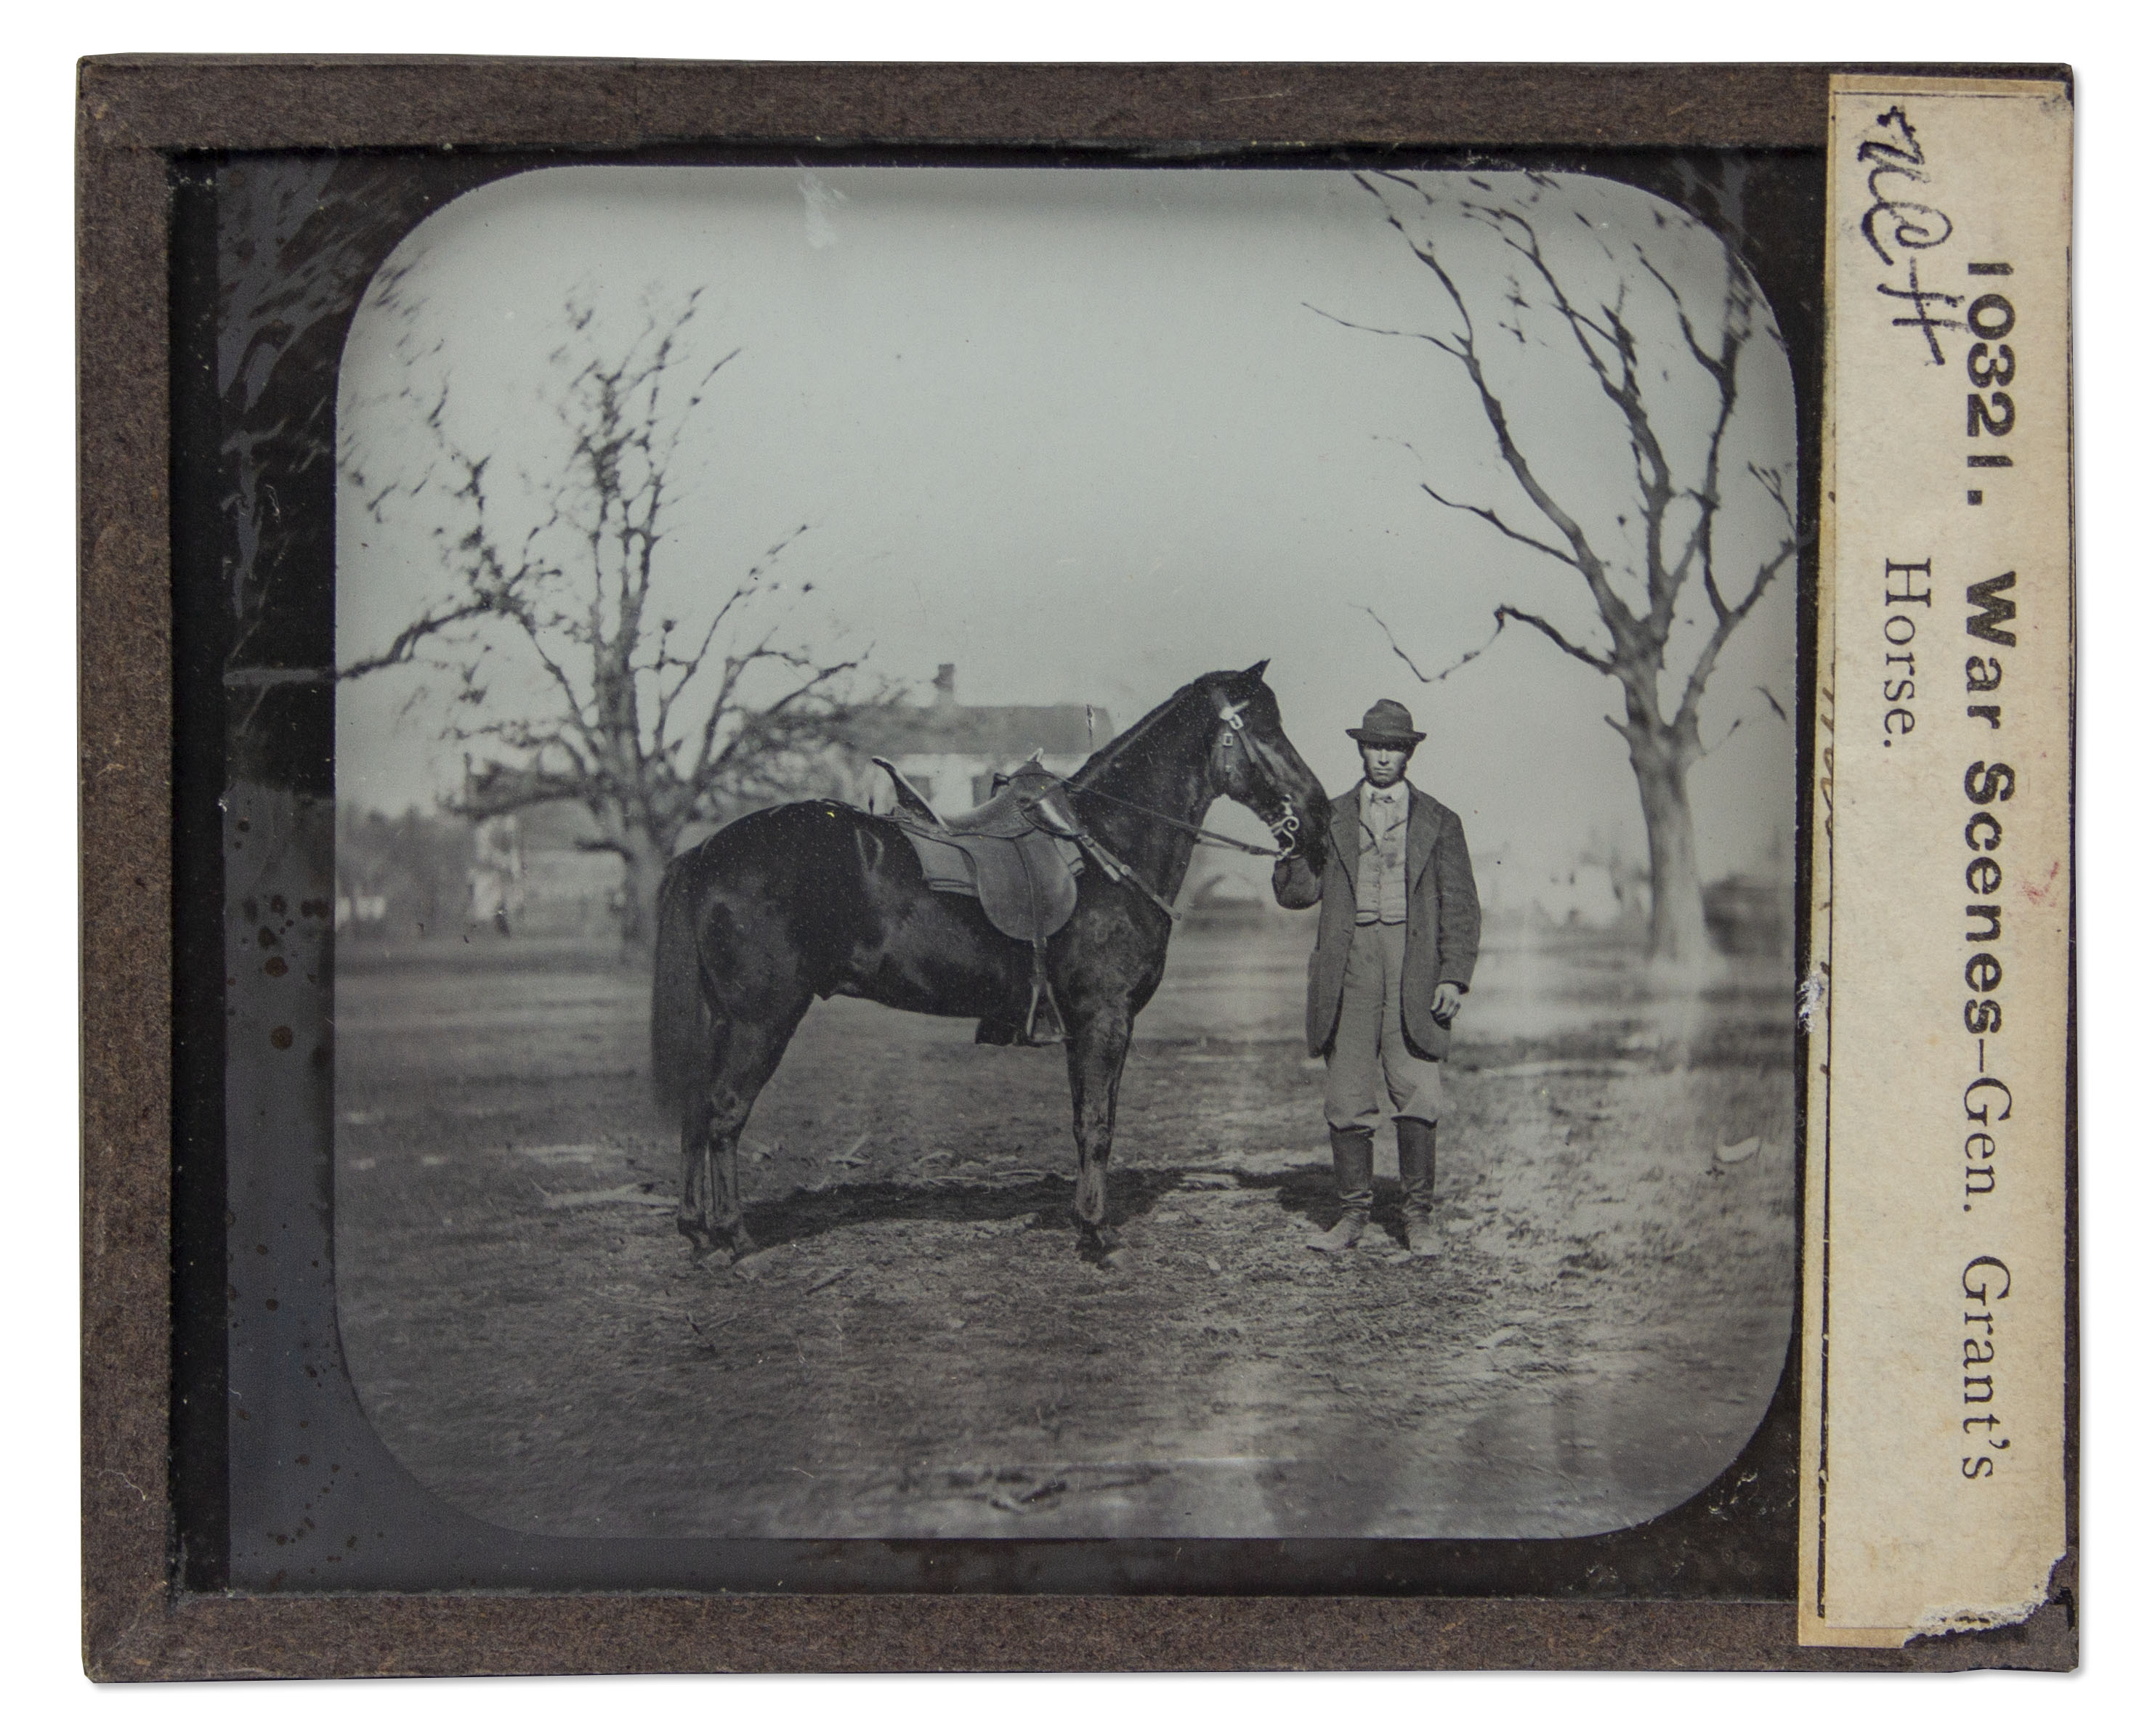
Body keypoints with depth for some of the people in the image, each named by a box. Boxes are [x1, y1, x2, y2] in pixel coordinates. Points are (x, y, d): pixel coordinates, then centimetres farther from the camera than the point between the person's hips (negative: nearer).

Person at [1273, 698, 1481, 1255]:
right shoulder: (1329, 818, 13)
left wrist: (1454, 976, -3)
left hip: (1414, 971, -1)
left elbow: (1461, 907, 8)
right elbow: (1297, 894, 6)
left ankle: (1419, 1215, 5)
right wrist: (1294, 849, -13)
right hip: (1348, 968, 1)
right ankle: (1352, 1214, 12)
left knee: (1417, 1097, -6)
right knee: (1347, 1100, 2)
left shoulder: (1439, 823, 11)